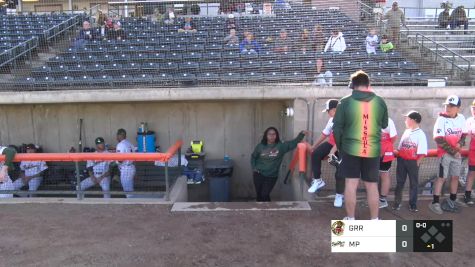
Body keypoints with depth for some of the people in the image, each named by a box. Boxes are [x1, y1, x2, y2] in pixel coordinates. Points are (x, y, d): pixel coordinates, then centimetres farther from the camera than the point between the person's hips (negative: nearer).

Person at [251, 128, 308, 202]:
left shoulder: (281, 146, -5)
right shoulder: (260, 146, -1)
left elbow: (294, 143, -11)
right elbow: (253, 157, 13)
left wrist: (302, 134, -23)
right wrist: (254, 167, 3)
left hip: (271, 176, -2)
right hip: (259, 175, 2)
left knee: (265, 195, -9)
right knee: (259, 195, 9)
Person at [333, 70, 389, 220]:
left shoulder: (345, 102, -6)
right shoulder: (380, 102, -1)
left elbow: (337, 128, -2)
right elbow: (384, 125, 13)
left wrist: (339, 147, 11)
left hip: (351, 149, -2)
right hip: (373, 150, 2)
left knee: (351, 184, 6)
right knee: (372, 186, 11)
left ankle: (350, 220, 12)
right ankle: (374, 221, 20)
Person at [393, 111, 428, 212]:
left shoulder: (421, 134, -10)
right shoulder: (406, 132, 9)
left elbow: (422, 152, -14)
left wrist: (417, 162, -16)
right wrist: (398, 157, 9)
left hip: (413, 162, -5)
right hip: (401, 160, 6)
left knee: (414, 183, 6)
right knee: (399, 182, 10)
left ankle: (413, 204, 16)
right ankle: (397, 202, 19)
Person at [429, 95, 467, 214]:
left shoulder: (461, 118, 2)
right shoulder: (442, 119, -13)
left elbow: (463, 134, 14)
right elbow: (439, 140, -16)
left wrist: (460, 143, -7)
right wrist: (453, 151, -14)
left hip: (457, 153, 5)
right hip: (445, 153, -5)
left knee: (455, 177, 14)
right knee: (442, 177, -6)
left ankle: (453, 200, 30)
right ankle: (435, 203, -2)